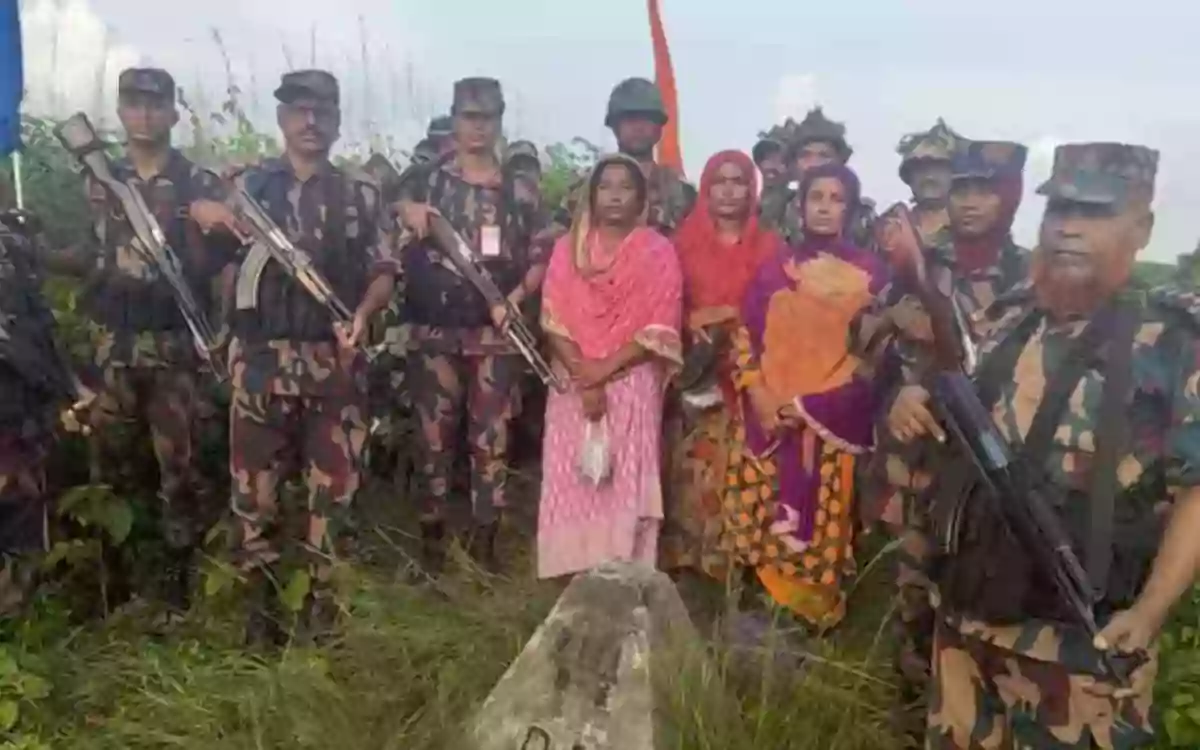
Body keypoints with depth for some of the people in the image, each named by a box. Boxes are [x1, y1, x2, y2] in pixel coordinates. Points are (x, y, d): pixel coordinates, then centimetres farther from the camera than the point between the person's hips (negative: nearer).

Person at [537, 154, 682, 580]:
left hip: (633, 386, -2)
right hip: (574, 384, 2)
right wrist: (583, 377, -11)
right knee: (572, 481, 1)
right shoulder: (568, 248, 8)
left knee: (624, 483, -3)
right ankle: (577, 572, 10)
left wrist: (603, 370, -13)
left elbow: (660, 331, -5)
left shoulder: (658, 252, 2)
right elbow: (554, 321, 1)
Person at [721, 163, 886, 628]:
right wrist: (759, 397, -8)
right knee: (760, 516, 3)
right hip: (767, 418, 2)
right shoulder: (775, 268, 7)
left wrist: (809, 407, -11)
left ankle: (807, 614, 16)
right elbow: (746, 336, 6)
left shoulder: (869, 272, 2)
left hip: (830, 423, -1)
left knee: (817, 525, -1)